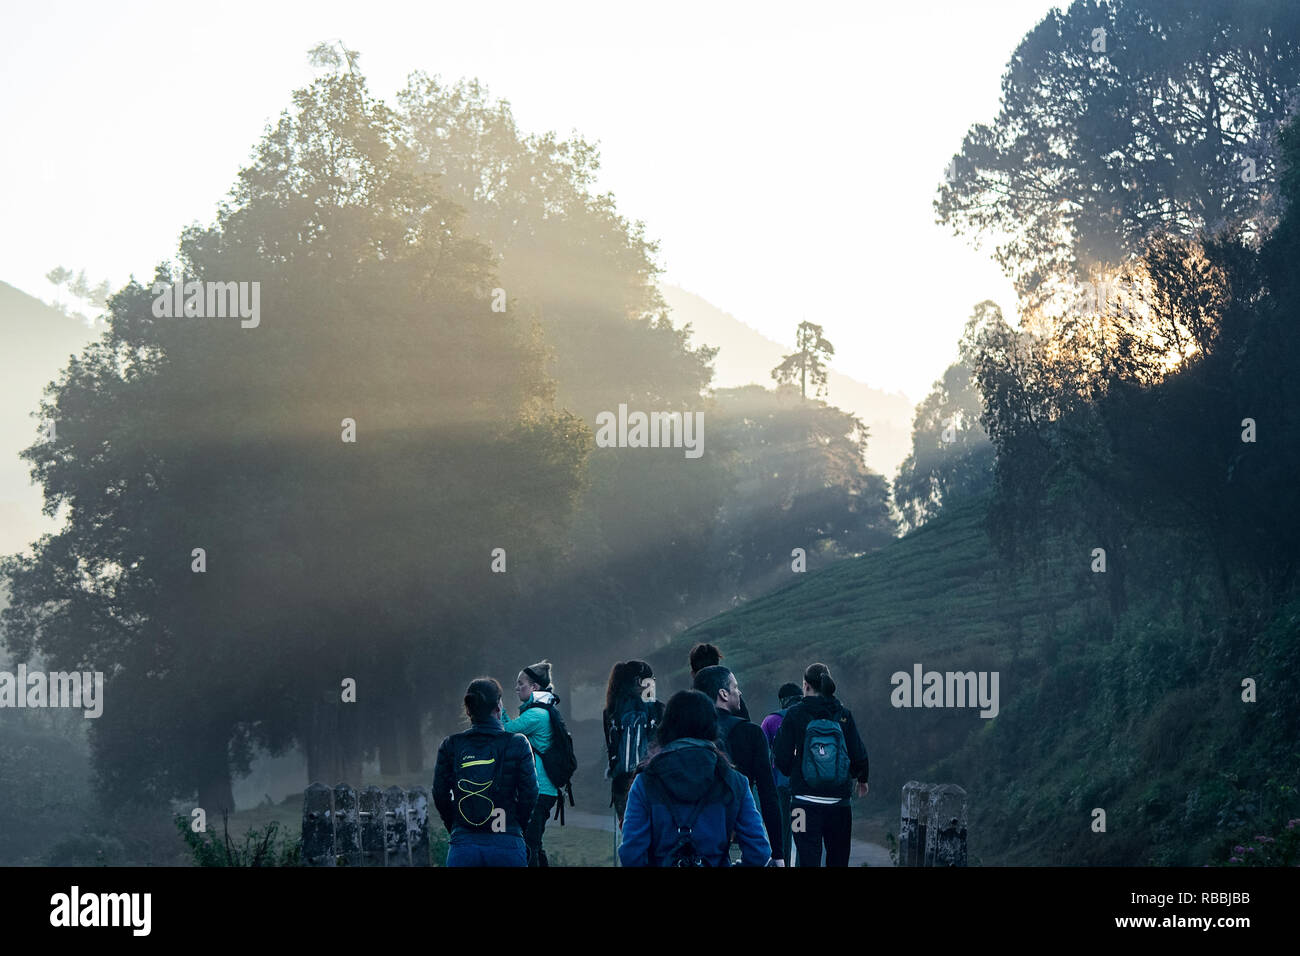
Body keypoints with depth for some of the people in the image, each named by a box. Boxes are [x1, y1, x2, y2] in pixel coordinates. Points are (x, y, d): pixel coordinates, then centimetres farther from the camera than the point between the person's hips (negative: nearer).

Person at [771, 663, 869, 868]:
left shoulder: (795, 714, -4)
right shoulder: (843, 714, 2)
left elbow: (782, 759, -5)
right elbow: (859, 755, 3)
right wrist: (862, 779, 24)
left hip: (805, 802, -2)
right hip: (839, 802, 3)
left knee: (808, 859, -4)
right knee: (838, 859, 14)